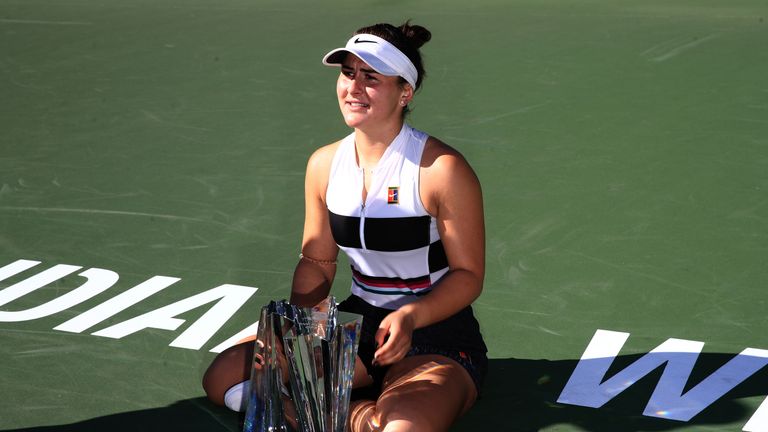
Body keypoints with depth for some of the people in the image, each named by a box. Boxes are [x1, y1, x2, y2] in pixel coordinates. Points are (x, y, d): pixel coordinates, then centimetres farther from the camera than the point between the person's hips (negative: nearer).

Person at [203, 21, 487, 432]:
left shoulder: (441, 168, -16)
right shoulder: (324, 165, 3)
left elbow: (468, 274, -11)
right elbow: (316, 262, 11)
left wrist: (411, 317, -28)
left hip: (438, 337, -5)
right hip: (358, 321, 6)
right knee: (223, 376, -10)